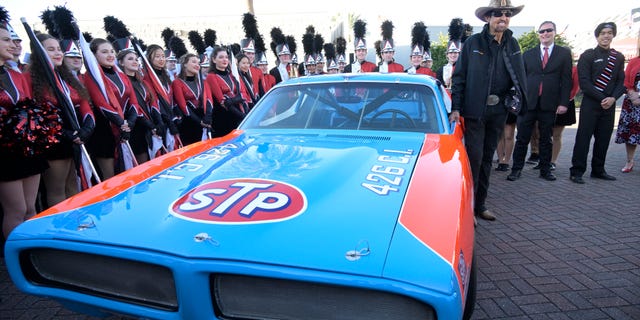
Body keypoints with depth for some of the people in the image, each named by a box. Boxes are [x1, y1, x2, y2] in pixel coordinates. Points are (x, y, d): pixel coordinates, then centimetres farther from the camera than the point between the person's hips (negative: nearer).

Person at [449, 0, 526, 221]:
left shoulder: (512, 44, 9)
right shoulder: (473, 43, -3)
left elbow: (518, 76, 14)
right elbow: (459, 77, -4)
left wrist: (518, 99, -2)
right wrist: (455, 108, -11)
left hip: (499, 111, 5)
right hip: (475, 110, -4)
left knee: (487, 158, 11)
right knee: (474, 157, -7)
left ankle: (480, 205, 22)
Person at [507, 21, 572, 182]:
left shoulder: (564, 53, 7)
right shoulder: (528, 54, 10)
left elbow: (566, 80, 2)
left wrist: (564, 102, -6)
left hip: (549, 104, 0)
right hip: (528, 102, 0)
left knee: (546, 139, 9)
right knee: (522, 138, 1)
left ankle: (545, 170, 19)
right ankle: (516, 169, 9)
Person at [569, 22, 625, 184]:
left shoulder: (619, 57, 15)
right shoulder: (587, 55, 0)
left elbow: (621, 81, 11)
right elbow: (584, 82, -7)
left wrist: (613, 98, -7)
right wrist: (601, 99, -13)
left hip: (609, 104, 5)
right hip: (590, 104, -5)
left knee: (604, 139, 8)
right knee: (583, 138, -5)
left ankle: (598, 170, 18)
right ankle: (577, 172, -1)